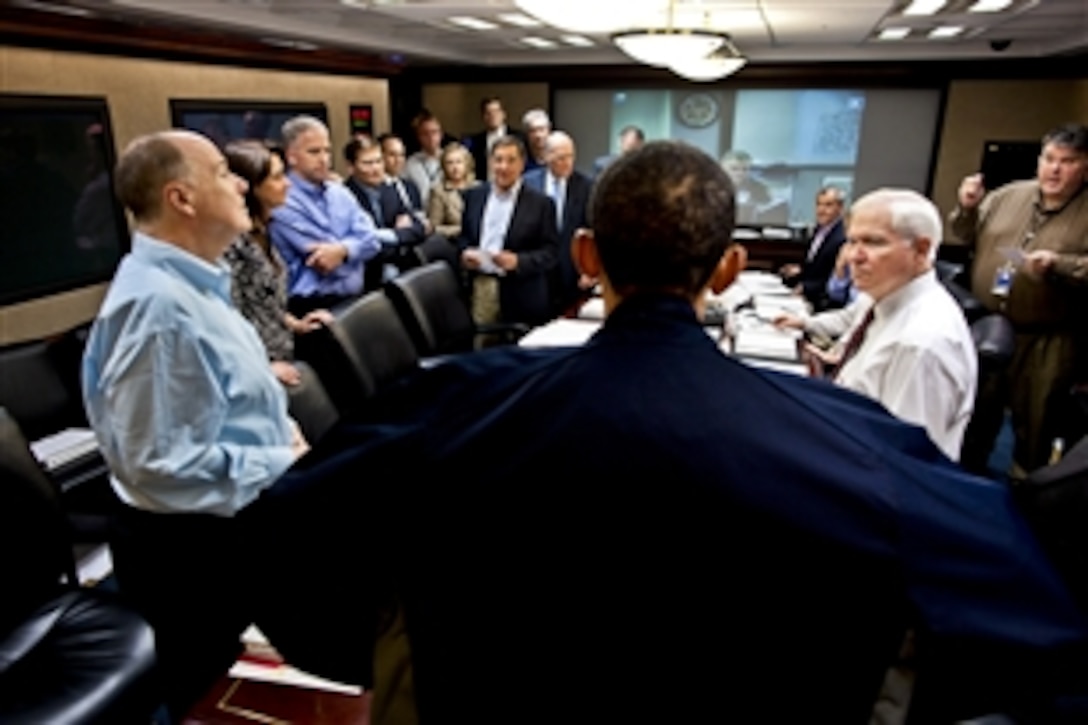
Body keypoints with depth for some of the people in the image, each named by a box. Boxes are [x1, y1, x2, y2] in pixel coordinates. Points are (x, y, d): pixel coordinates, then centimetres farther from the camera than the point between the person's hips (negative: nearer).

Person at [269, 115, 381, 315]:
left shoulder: (341, 193, 15)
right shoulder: (283, 203, -8)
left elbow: (371, 240, 3)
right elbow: (324, 263, -13)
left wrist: (343, 250, -16)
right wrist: (354, 245, 3)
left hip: (356, 299, 7)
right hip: (315, 306, -7)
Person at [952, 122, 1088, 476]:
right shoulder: (1010, 195, 5)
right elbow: (969, 238, 13)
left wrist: (1059, 265, -29)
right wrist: (967, 209, -4)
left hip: (1045, 340, -4)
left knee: (1034, 420, 10)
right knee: (975, 409, 18)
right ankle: (965, 472, 37)